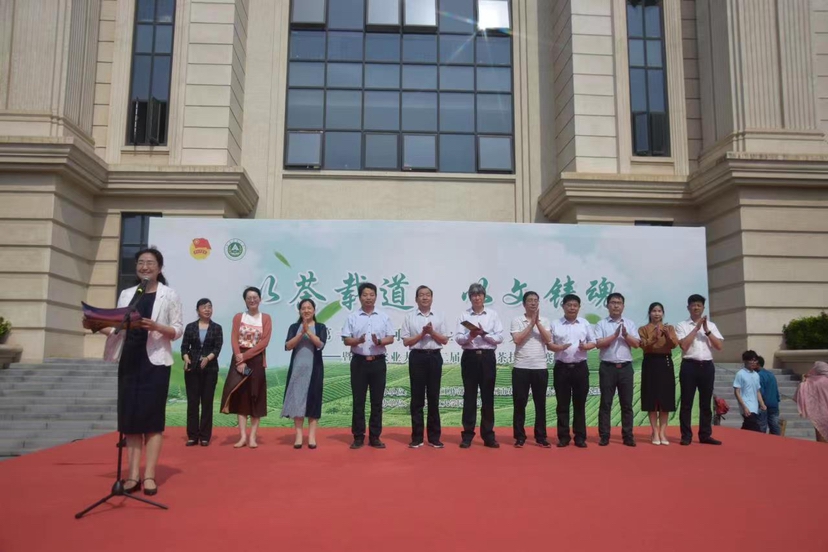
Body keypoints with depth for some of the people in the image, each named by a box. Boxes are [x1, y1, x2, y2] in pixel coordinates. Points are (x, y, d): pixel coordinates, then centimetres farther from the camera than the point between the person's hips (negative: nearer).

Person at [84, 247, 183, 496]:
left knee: (152, 418, -1)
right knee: (129, 417, 3)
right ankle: (133, 475, 8)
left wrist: (156, 327, -20)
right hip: (129, 361, 4)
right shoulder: (126, 294, 14)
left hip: (155, 361, -4)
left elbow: (178, 329, -3)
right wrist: (97, 326, -4)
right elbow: (118, 328, 13)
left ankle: (149, 475, 2)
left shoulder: (169, 294, 2)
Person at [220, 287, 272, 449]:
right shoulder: (238, 317, 8)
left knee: (255, 397, -1)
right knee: (240, 396, 0)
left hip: (256, 360, -1)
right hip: (239, 360, 2)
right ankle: (243, 436, 1)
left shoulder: (266, 318, 2)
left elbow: (264, 342, -7)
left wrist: (245, 355, -15)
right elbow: (234, 339, -2)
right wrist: (240, 359, -16)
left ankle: (252, 437, 3)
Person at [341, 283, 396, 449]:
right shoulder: (352, 317, 4)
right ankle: (358, 437, 10)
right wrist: (358, 340, -20)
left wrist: (379, 342, -16)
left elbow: (391, 338, 4)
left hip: (378, 362, 1)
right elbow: (346, 340, 0)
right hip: (359, 361, -1)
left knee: (377, 401, 5)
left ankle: (375, 437, 13)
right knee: (358, 400, 2)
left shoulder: (384, 317, 7)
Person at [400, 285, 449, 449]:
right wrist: (422, 334, -12)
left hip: (435, 357, 2)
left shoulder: (439, 317, 9)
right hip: (417, 357, -1)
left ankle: (434, 437, 12)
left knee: (433, 397, 5)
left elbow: (445, 340, 5)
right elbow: (406, 342, -1)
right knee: (417, 398, 2)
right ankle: (417, 437, 9)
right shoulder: (409, 317, 4)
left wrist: (432, 332, -10)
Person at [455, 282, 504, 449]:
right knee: (469, 396, 3)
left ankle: (488, 435, 13)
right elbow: (458, 338, -3)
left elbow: (499, 338, -2)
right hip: (470, 357, 0)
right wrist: (469, 336, -21)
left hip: (487, 357, 0)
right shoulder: (464, 315, 5)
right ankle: (467, 435, 10)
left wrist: (484, 334, -15)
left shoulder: (493, 314, 5)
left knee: (488, 397, 5)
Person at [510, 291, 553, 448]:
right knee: (519, 403, 2)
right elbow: (517, 340, -12)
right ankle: (520, 437, 11)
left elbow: (548, 340, -5)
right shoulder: (517, 321, 2)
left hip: (540, 368, 2)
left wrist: (537, 322, -10)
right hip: (521, 368, -2)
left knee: (540, 404, 6)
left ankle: (541, 437, 14)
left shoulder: (544, 321, 8)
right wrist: (531, 323, -10)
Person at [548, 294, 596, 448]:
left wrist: (585, 346, -12)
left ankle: (580, 437, 13)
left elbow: (593, 342, 9)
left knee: (580, 404, 6)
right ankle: (563, 437, 11)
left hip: (580, 367, 1)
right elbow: (549, 344, 3)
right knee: (562, 404, 3)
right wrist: (559, 347, -17)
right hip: (561, 367, -1)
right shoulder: (555, 324, 3)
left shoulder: (585, 323, 7)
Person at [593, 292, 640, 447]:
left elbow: (636, 344, 1)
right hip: (607, 367, -2)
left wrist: (625, 335, -14)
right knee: (605, 403, 1)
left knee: (627, 403, 5)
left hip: (625, 367, 2)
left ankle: (628, 436, 13)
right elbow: (598, 344, -10)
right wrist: (615, 335, -15)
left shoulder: (630, 324, 10)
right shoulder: (601, 324, 2)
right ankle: (604, 436, 6)